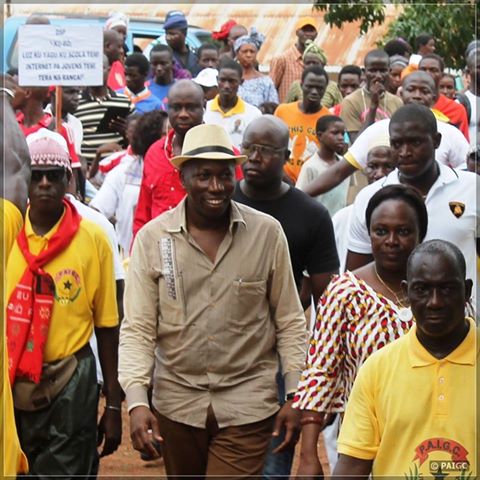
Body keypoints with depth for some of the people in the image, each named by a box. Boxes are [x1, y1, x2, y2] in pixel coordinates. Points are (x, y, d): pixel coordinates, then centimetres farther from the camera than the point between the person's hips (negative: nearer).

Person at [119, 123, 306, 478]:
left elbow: (289, 322, 2)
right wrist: (137, 401, -14)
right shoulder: (152, 238, -3)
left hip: (247, 404, -2)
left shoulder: (267, 233, -4)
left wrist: (295, 396, -1)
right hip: (177, 402, 2)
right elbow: (138, 329, -4)